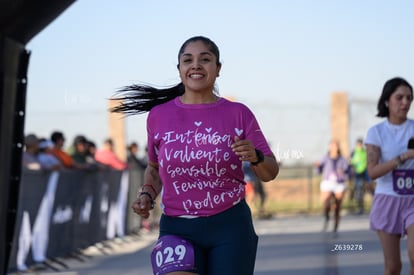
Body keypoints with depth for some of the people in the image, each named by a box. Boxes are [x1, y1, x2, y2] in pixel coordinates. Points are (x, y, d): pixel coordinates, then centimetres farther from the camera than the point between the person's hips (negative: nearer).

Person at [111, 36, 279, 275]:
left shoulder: (238, 114, 0)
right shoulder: (159, 116, 3)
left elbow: (270, 173, 4)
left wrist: (254, 156, -17)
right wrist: (147, 195, 0)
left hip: (230, 227, 0)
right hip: (178, 229, 0)